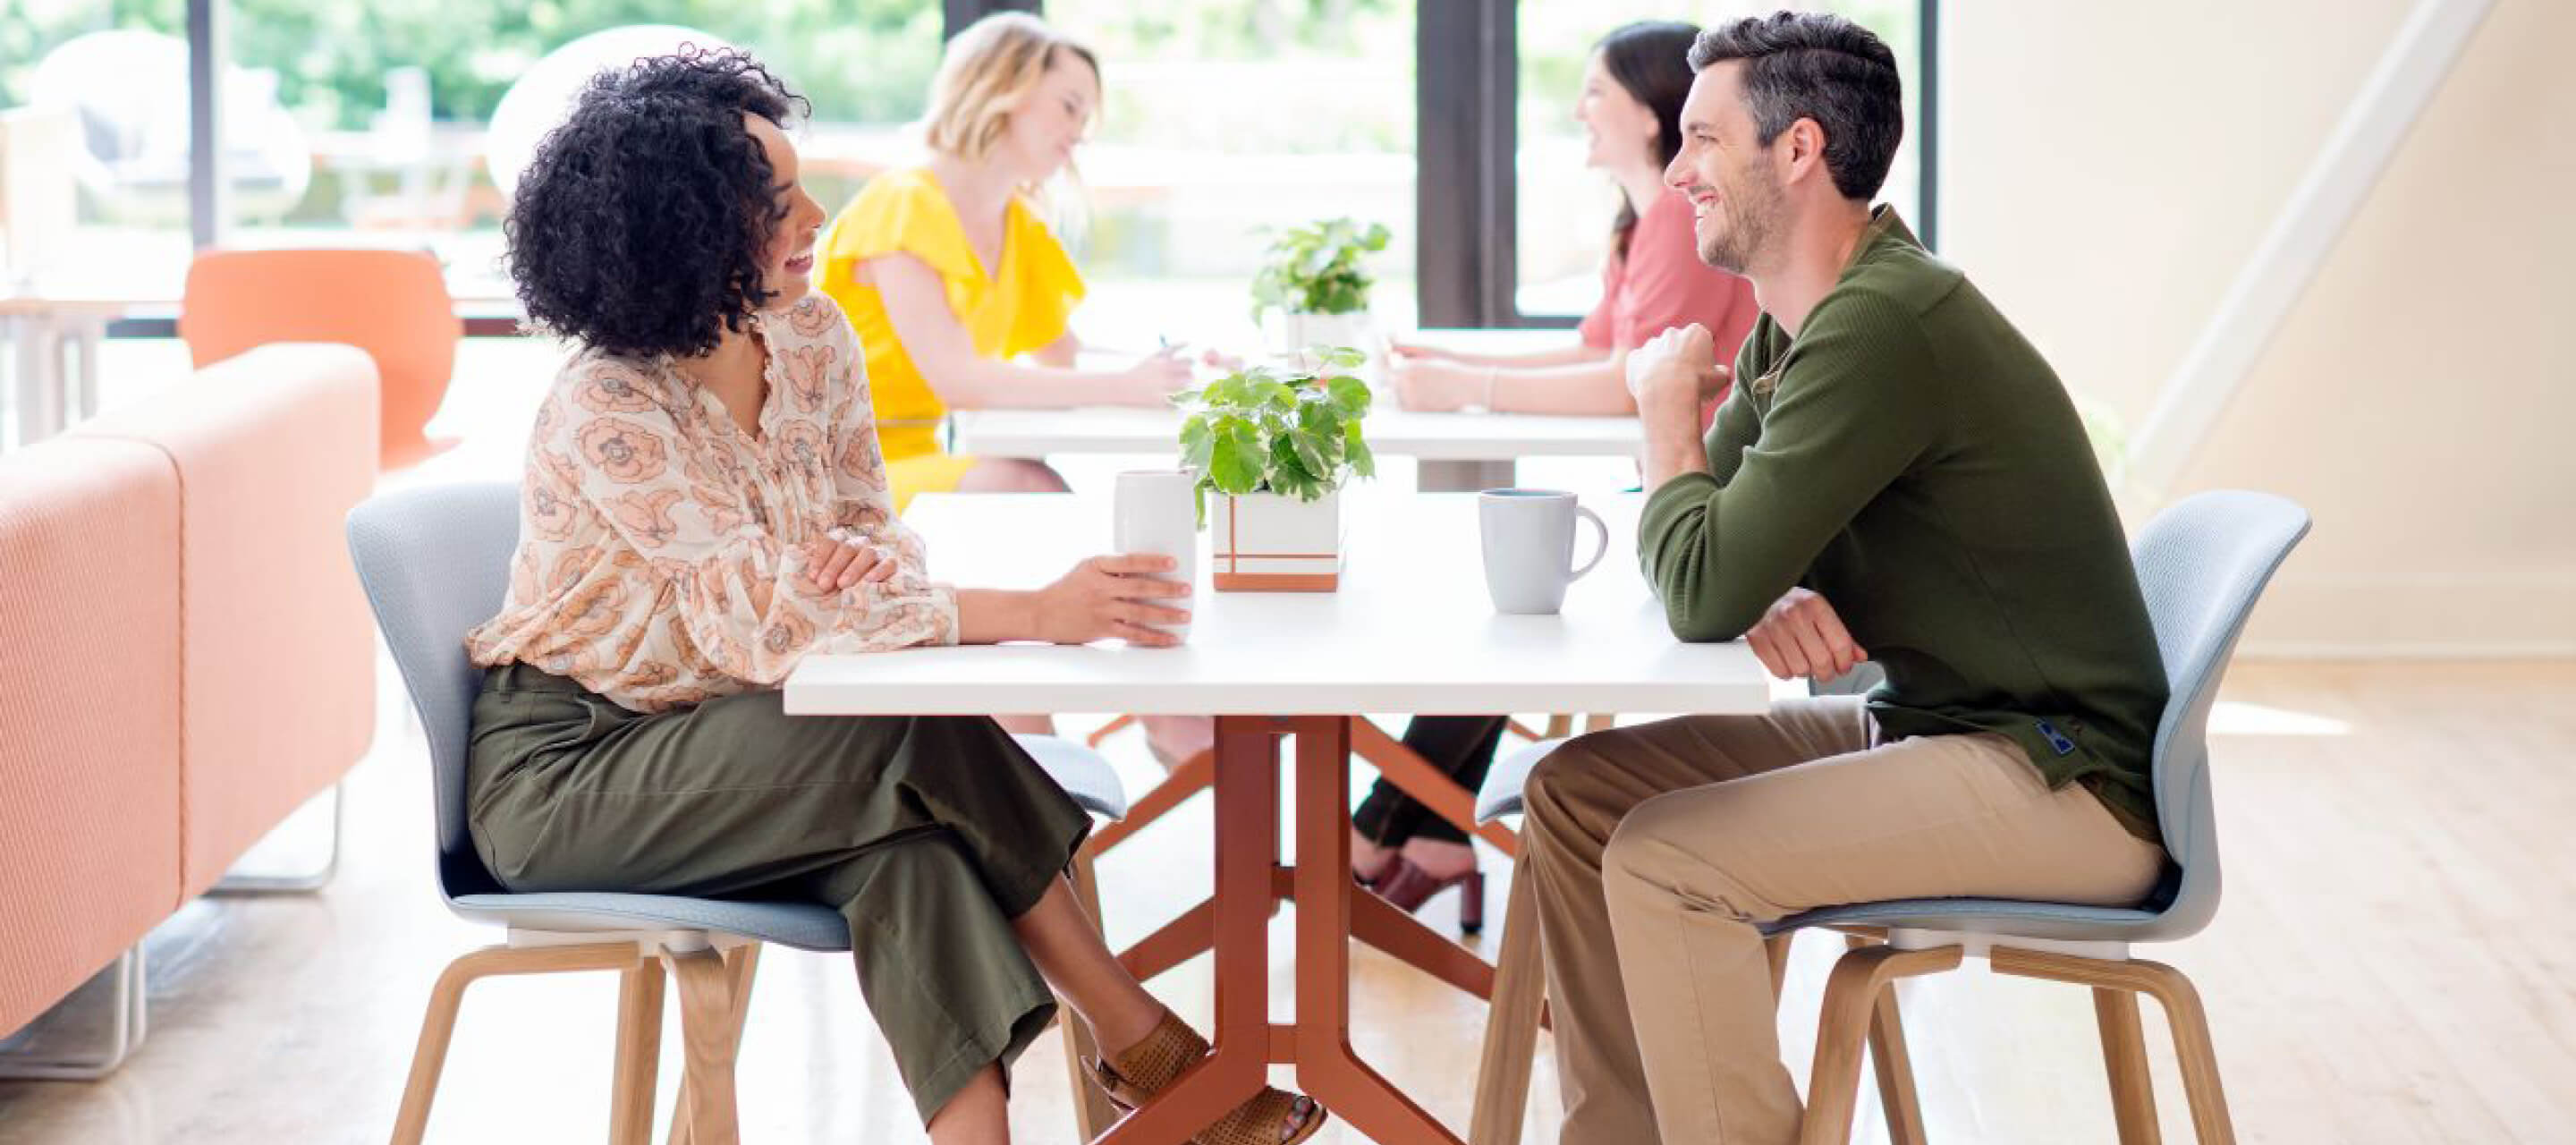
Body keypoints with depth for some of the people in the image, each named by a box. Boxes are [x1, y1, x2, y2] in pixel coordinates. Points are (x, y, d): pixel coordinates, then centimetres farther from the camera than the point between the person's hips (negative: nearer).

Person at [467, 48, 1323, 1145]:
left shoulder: (812, 338, -2)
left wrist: (867, 561, -25)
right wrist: (1035, 614, -39)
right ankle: (1141, 1045, -16)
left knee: (907, 837, -27)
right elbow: (766, 622, -33)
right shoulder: (607, 414, -25)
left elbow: (870, 529, 3)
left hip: (712, 742, 7)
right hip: (564, 767, -6)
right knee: (924, 734, -27)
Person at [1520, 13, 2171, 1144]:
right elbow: (1723, 536, 14)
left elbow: (1702, 593, -26)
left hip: (2064, 785, -10)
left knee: (1664, 861, -23)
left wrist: (1665, 403, -8)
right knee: (1575, 790, 5)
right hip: (1926, 723, 10)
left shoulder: (1882, 327, -23)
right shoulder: (1793, 320, 9)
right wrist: (1767, 595, -10)